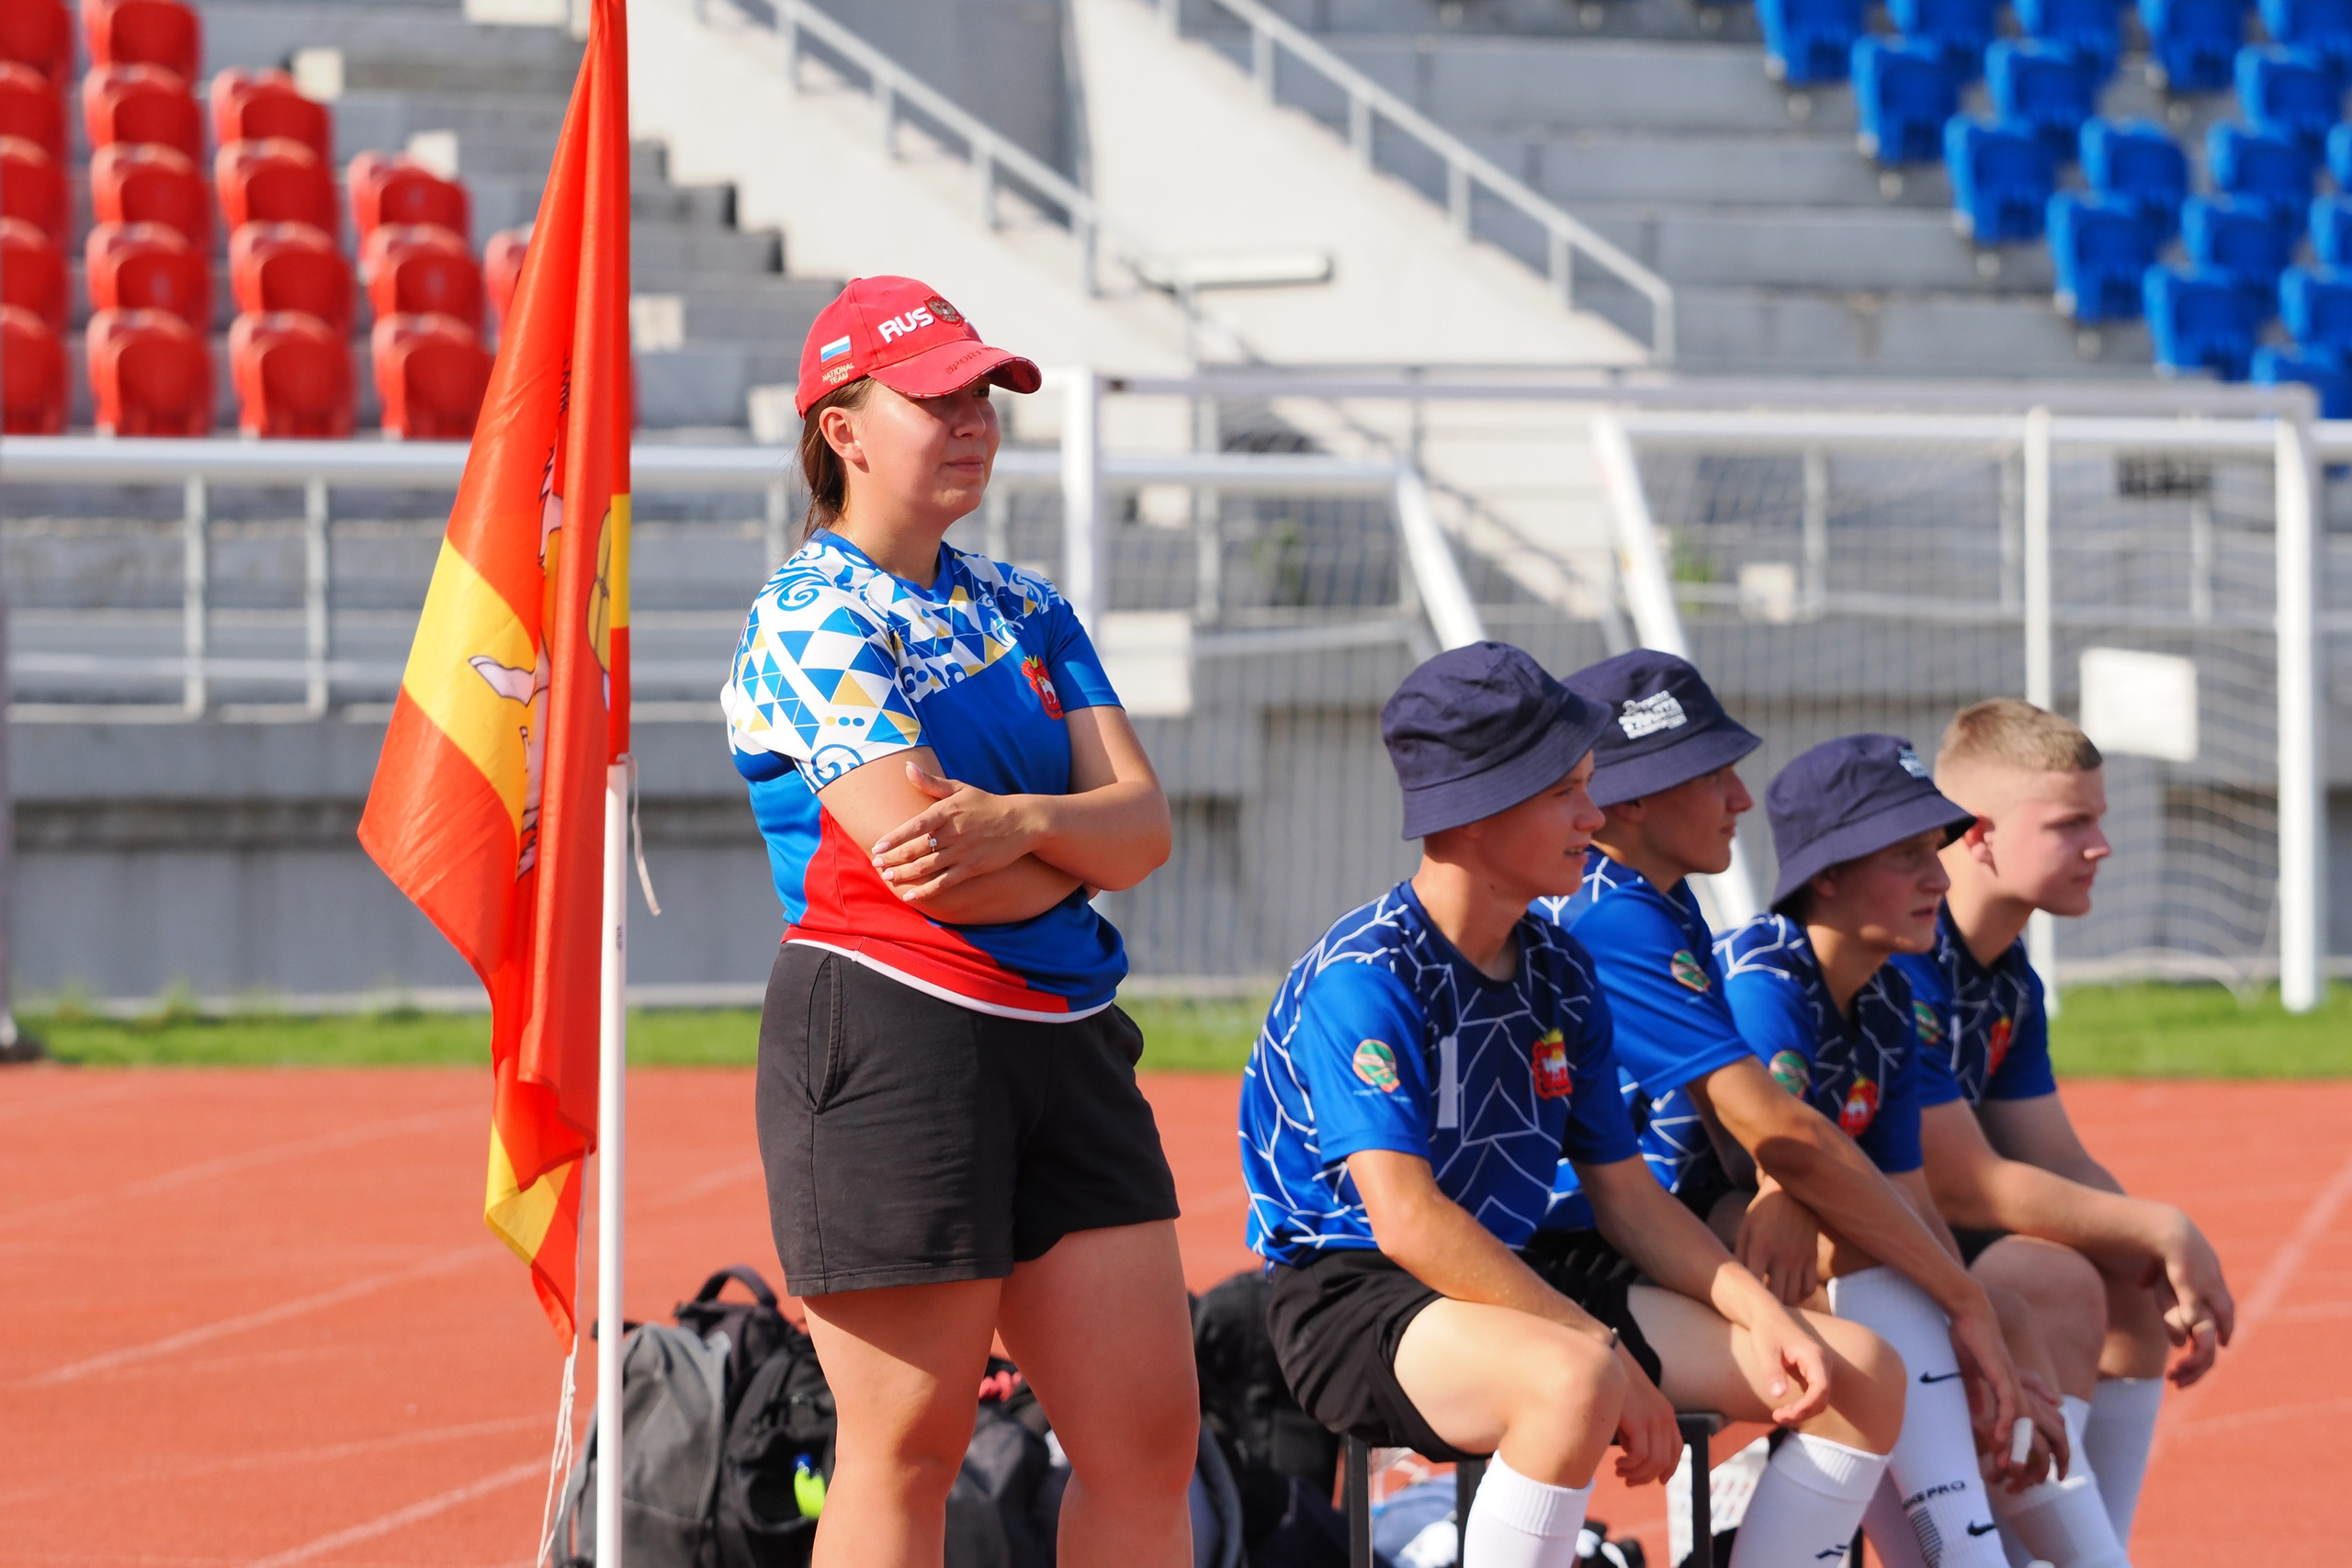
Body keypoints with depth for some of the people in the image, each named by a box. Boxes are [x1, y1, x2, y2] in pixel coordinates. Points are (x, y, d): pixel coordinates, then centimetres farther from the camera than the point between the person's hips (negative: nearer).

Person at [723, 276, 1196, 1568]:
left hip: (1063, 1046, 7)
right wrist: (1079, 849, 0)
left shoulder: (1024, 610, 15)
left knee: (1148, 1438, 4)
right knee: (906, 1453, -3)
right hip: (890, 1036, -7)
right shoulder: (812, 620, -8)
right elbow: (924, 863, -18)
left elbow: (1145, 826, 5)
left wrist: (1021, 821, -16)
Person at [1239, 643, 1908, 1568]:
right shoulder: (1363, 979, -16)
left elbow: (1627, 1196, 15)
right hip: (1354, 1300, -9)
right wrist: (1609, 1357, -25)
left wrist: (1758, 1315, -3)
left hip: (1513, 1279, 9)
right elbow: (1407, 1220, -25)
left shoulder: (1560, 976, 10)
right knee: (1572, 1379, -42)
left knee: (1864, 1376, -1)